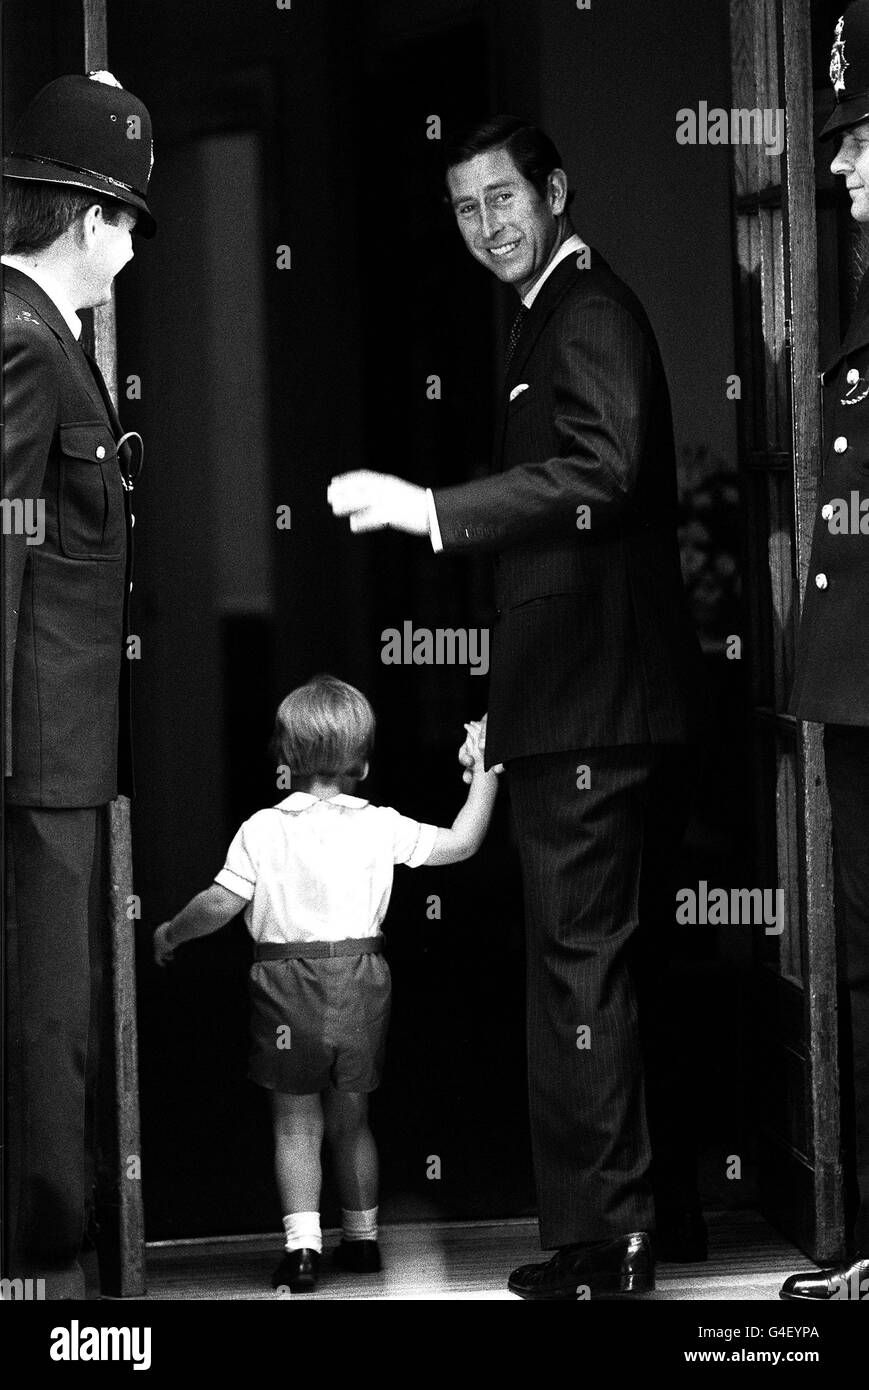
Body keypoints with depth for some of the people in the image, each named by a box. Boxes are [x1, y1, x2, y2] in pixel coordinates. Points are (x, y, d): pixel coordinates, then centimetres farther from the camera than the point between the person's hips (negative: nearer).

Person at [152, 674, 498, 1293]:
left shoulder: (264, 829, -5)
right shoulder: (381, 827, -1)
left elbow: (222, 904, -8)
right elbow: (461, 843, 4)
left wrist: (171, 934, 9)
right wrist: (485, 772, 15)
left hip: (288, 982, -2)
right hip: (361, 981, 2)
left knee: (296, 1124, 3)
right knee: (351, 1120, 16)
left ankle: (302, 1246, -9)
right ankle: (363, 1238, 25)